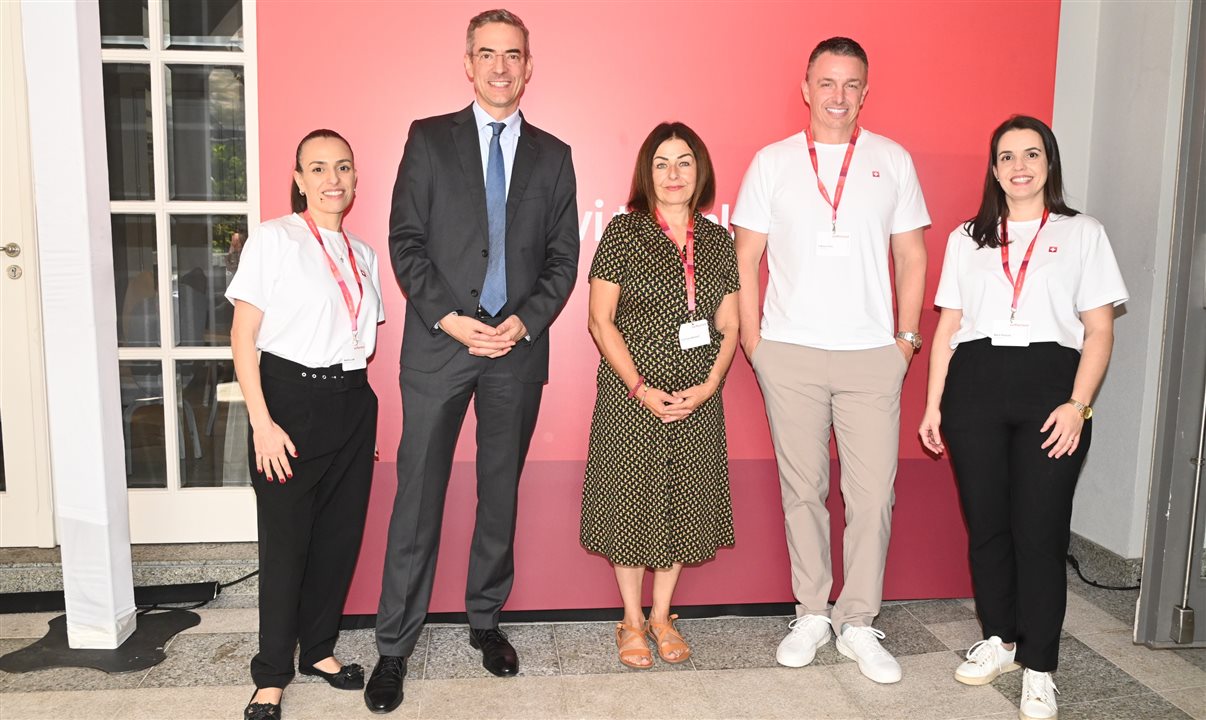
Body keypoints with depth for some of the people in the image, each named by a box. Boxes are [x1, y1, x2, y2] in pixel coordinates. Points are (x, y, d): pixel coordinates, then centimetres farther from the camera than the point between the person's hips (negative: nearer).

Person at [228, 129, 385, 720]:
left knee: (341, 534, 10)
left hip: (352, 405, 6)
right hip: (290, 399, -5)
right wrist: (262, 422, -15)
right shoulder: (272, 240, -5)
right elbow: (243, 337, -9)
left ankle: (319, 648, 30)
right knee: (285, 539, 2)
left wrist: (358, 401, 13)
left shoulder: (363, 254, 12)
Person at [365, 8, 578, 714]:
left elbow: (564, 257, 7)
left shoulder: (553, 155, 10)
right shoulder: (429, 139, 5)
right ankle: (395, 647, 13)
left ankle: (486, 618, 29)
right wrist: (449, 318, -12)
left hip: (519, 345, 2)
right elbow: (405, 241, -1)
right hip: (440, 340, -2)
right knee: (418, 496, 1)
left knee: (502, 492, 12)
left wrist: (526, 321, -8)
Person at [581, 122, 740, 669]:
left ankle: (662, 616, 29)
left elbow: (729, 326, 8)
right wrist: (641, 389, -13)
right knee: (631, 501, 5)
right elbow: (600, 320, -7)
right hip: (631, 395, -3)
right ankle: (632, 621, 24)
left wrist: (708, 386, -7)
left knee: (683, 503, 10)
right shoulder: (624, 232, -4)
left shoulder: (717, 240, 7)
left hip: (698, 400, 4)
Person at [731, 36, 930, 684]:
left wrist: (907, 337, 4)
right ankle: (811, 614, 22)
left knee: (872, 495, 0)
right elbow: (745, 259, 6)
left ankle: (858, 625, 15)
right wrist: (753, 343, 0)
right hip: (790, 353, 0)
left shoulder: (892, 161, 9)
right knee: (802, 490, 7)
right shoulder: (772, 162, 7)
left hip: (871, 355, 1)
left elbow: (912, 255, 12)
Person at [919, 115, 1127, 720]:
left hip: (1049, 384, -2)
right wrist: (933, 404, 5)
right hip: (975, 385, 2)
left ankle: (1038, 668, 9)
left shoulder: (1082, 234, 9)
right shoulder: (967, 238, 15)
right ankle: (999, 638, 25)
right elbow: (948, 326, 12)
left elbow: (1099, 330, 3)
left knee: (1040, 530, -3)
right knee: (985, 523, 6)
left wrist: (1077, 404, -9)